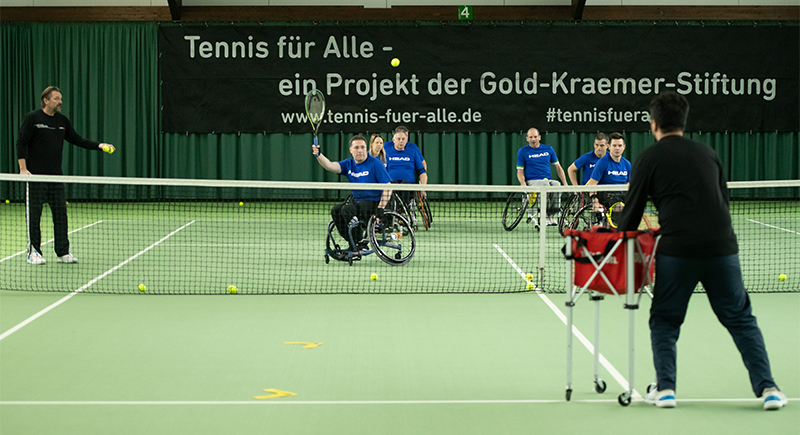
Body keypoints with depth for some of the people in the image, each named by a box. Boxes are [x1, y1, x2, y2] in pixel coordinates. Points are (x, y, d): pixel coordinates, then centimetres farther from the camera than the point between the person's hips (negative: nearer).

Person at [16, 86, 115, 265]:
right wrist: (23, 168, -14)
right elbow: (21, 143, -6)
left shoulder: (63, 121, 12)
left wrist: (99, 146, 1)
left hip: (56, 176, 5)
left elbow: (78, 140, 14)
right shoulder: (32, 118, -4)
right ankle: (33, 252, 7)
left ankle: (63, 252, 9)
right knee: (34, 214, -1)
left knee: (61, 213, 4)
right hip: (35, 176, -5)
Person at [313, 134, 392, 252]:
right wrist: (318, 155, -31)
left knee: (347, 210, -28)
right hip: (357, 200, 7)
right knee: (335, 210, -15)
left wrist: (380, 208, -22)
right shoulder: (349, 164, 7)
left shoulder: (375, 163, -9)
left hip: (373, 202, -7)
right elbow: (331, 166, -11)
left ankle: (360, 243, -16)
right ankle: (352, 244, -8)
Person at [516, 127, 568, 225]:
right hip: (532, 181, -2)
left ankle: (552, 215, -28)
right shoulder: (522, 151, 7)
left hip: (548, 180, 3)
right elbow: (520, 171, 6)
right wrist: (523, 184, -15)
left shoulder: (548, 149, 15)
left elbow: (558, 167, 18)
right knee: (544, 186, -38)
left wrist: (565, 183, 6)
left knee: (556, 185, -34)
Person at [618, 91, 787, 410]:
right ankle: (767, 388, 3)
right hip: (722, 246, 3)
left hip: (677, 251, -3)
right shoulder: (708, 153, 17)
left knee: (664, 321, 14)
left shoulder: (650, 157, 5)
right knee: (741, 320, 11)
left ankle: (665, 388, 4)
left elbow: (632, 213, 6)